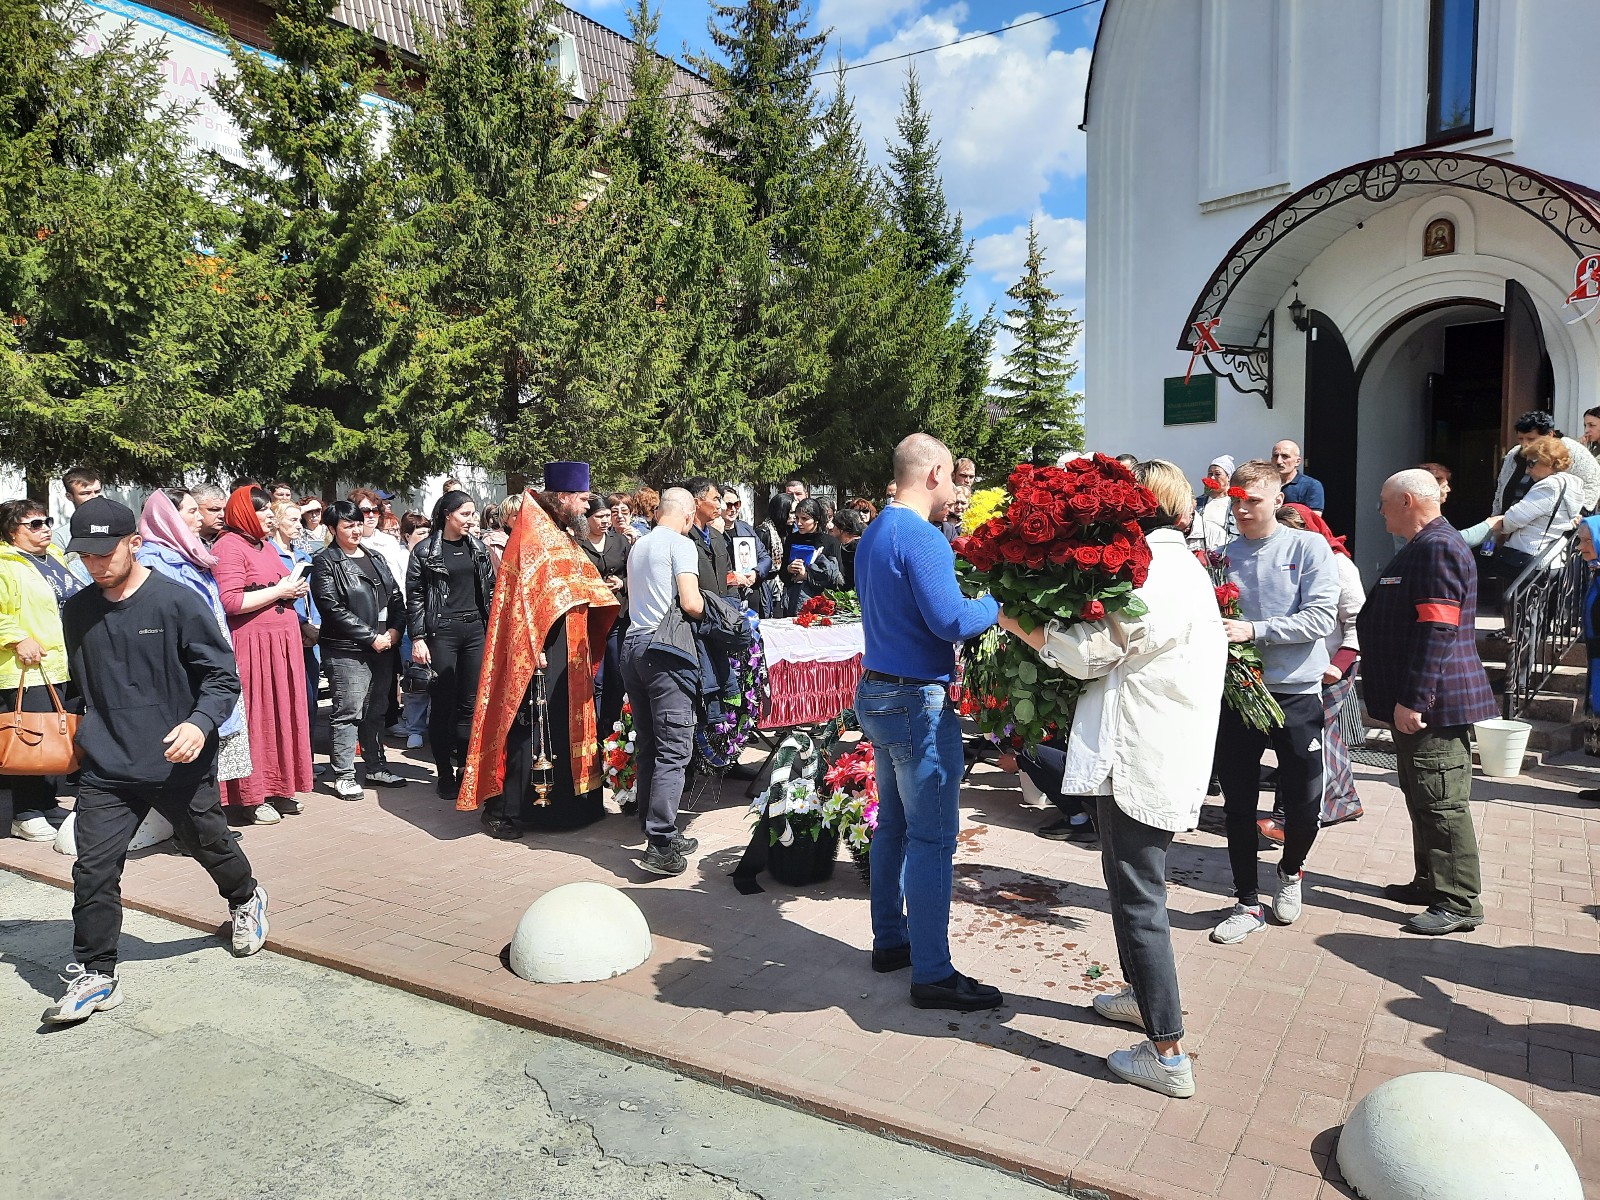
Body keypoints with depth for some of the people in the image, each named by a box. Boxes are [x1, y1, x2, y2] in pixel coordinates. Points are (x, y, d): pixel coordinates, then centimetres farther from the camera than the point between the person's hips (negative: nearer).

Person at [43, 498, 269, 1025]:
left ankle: (246, 901, 45)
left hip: (177, 764, -3)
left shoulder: (178, 602, -12)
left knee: (211, 844, 15)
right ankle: (94, 976, 12)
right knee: (94, 870, -4)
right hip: (105, 769, 3)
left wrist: (200, 722, -26)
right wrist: (86, 734, 16)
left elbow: (222, 676, -10)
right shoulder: (77, 612, 4)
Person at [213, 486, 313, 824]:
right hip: (252, 645, -8)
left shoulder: (266, 547, 18)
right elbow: (230, 601, -20)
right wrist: (280, 591, -15)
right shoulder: (229, 546, -9)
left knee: (282, 714, 10)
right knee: (255, 717, -3)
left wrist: (294, 591, 9)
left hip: (282, 643, 9)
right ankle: (250, 798, 5)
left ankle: (277, 788, 20)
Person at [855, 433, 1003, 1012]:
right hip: (918, 702, -10)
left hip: (878, 693, 10)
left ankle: (890, 939, 30)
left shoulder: (873, 534, 13)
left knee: (894, 824, 18)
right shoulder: (921, 538, -18)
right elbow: (951, 620, -25)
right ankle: (932, 974, 5)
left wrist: (972, 601, 15)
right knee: (932, 838, -3)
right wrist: (999, 603, -8)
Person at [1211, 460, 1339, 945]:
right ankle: (1247, 905, 21)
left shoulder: (1308, 547, -5)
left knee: (1303, 804, 7)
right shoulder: (1225, 554, 5)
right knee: (1238, 804, 7)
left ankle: (1290, 871, 38)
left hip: (1295, 693, -2)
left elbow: (1321, 617, -15)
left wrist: (1253, 630, -22)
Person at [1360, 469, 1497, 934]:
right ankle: (1431, 883, 31)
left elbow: (1437, 631, -24)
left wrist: (1412, 699, -26)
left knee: (1441, 803, -4)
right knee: (1422, 799, 19)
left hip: (1433, 703, -11)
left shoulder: (1438, 548, -17)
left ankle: (1460, 903, 5)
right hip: (1415, 701, 11)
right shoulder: (1422, 547, 18)